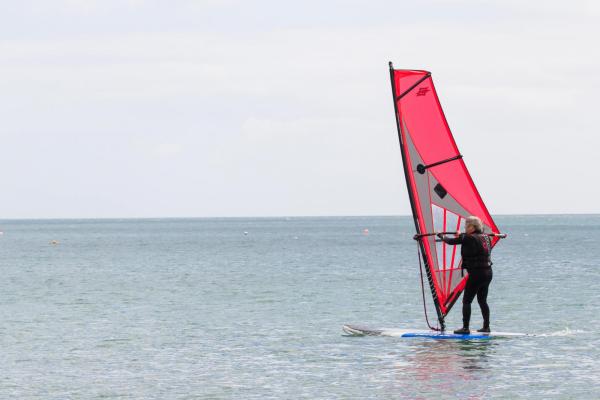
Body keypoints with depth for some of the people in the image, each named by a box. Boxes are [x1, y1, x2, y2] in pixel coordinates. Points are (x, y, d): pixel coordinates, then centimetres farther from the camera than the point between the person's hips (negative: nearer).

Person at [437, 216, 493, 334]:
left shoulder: (469, 238, -13)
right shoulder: (486, 237, 8)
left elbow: (451, 241, -6)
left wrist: (441, 236, 15)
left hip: (476, 274, -8)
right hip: (488, 272, 8)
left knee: (466, 301, -1)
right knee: (482, 300, 17)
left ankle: (465, 328, -4)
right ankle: (486, 327, 16)